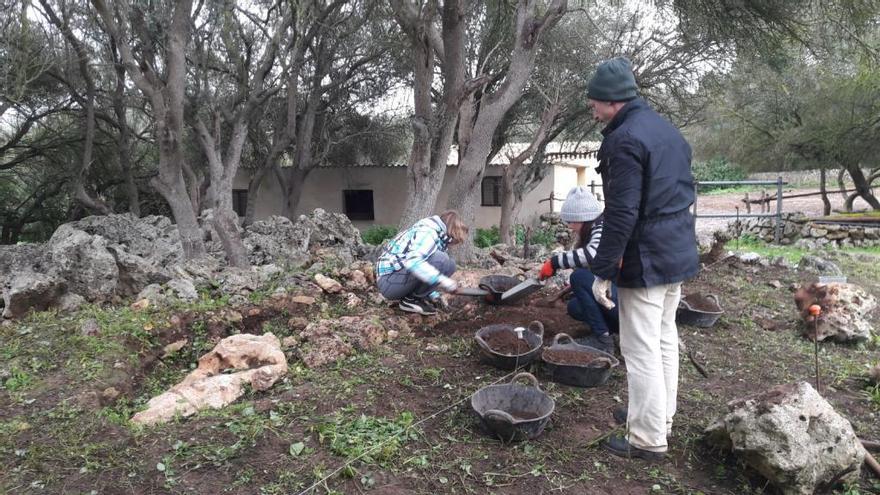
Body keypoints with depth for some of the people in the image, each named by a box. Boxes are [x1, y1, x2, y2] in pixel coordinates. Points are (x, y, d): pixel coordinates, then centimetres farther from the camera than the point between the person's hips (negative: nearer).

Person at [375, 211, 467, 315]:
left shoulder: (432, 232, 16)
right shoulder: (428, 231, -14)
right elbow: (413, 262, -33)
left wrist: (433, 295, 18)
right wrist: (442, 281, -31)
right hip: (389, 282, -10)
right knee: (443, 262, -21)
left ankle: (411, 296, 7)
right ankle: (411, 300, -9)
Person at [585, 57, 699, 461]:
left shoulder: (625, 139, -18)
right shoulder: (668, 129, 13)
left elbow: (621, 214, -23)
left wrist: (602, 271, -18)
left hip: (646, 260, -10)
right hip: (679, 253, 10)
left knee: (641, 349, -1)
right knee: (665, 339, 19)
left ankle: (648, 439, 10)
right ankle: (660, 416, 34)